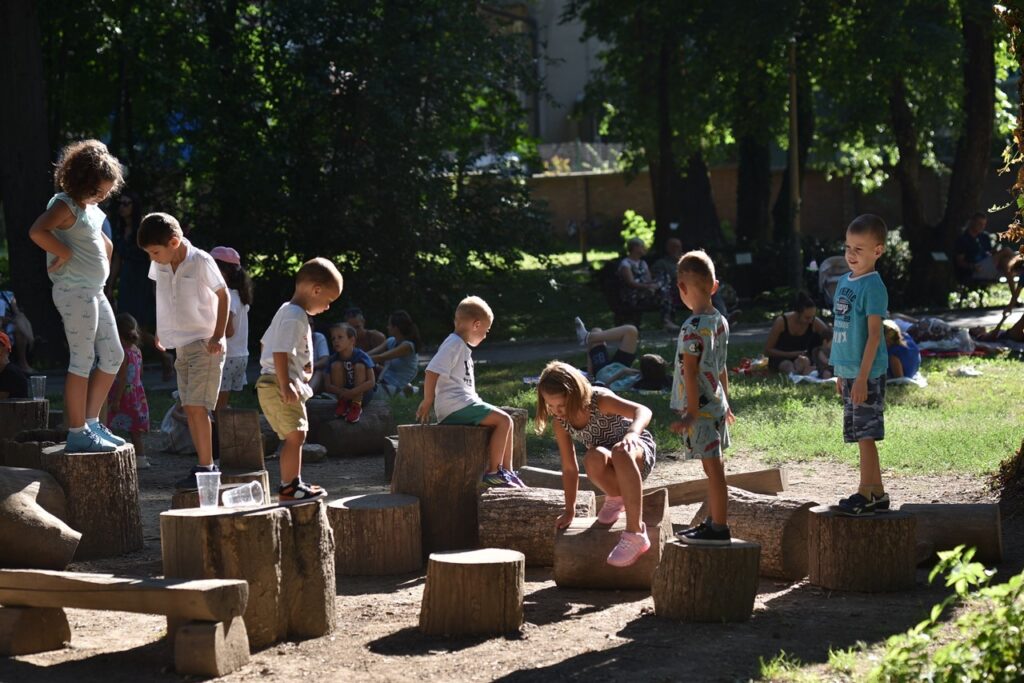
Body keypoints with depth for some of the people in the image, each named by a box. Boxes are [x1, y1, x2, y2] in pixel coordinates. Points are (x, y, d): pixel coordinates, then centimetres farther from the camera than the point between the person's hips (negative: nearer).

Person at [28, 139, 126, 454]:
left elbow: (105, 244, 31)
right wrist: (64, 254, -22)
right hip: (75, 292, -10)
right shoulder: (65, 205, -13)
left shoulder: (89, 208, 14)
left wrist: (102, 268, 17)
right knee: (82, 362, -7)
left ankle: (91, 422, 20)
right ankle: (77, 434, -3)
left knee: (113, 357, 13)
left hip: (94, 292, 10)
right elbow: (37, 231, -32)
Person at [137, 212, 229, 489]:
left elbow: (223, 295, -7)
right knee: (189, 407, 6)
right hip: (181, 345, 7)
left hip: (204, 344, -7)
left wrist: (218, 335, -11)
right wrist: (161, 329, 15)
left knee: (197, 406, -13)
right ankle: (205, 466, 12)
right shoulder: (159, 266, 2)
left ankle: (206, 467, -11)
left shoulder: (201, 262, -16)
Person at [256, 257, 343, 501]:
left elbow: (267, 343, 27)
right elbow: (280, 352, -24)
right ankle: (289, 486, -12)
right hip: (280, 385, -11)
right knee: (295, 434, -12)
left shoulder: (287, 312, 19)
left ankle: (293, 483, 24)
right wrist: (285, 386, -27)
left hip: (270, 383, 11)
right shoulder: (295, 317, -15)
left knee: (294, 435, 16)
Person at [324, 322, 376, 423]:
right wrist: (341, 392, -34)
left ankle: (357, 406, -18)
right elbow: (327, 386, -13)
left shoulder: (361, 356, -19)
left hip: (362, 393, -2)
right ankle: (342, 403, -7)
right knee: (336, 365, -18)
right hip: (343, 394, 2)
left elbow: (372, 382, -26)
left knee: (359, 366, -26)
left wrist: (352, 392, -36)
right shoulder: (333, 359, -10)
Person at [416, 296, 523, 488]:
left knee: (505, 421, 10)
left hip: (464, 405, 10)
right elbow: (432, 372, -18)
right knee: (503, 420, -17)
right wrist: (428, 402, -15)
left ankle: (506, 472, 10)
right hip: (456, 406, -10)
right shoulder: (454, 344, -10)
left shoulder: (463, 346, 24)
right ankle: (492, 473, -16)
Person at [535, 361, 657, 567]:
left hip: (640, 451, -3)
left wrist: (632, 433, -58)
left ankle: (635, 533, -42)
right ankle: (616, 498, -3)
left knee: (620, 453, -42)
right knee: (593, 458, -35)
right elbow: (570, 468, -2)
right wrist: (569, 510, -2)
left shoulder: (599, 400, -23)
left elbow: (643, 411, -37)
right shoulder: (560, 423, -9)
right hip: (612, 473, 3)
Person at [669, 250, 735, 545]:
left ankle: (719, 528, 1)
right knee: (712, 467, 16)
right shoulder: (720, 321, 7)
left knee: (713, 468, -4)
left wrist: (692, 412, -17)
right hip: (717, 404, 9)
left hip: (700, 408, -9)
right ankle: (713, 522, 25)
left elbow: (691, 372, -19)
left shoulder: (692, 328, -19)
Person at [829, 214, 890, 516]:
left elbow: (874, 335, -16)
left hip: (867, 373, -9)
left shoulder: (873, 286, -13)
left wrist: (862, 377, -20)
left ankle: (866, 494, -1)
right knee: (861, 434, 12)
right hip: (849, 371, 9)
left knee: (865, 433, -5)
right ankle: (877, 493, 18)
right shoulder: (844, 281, 12)